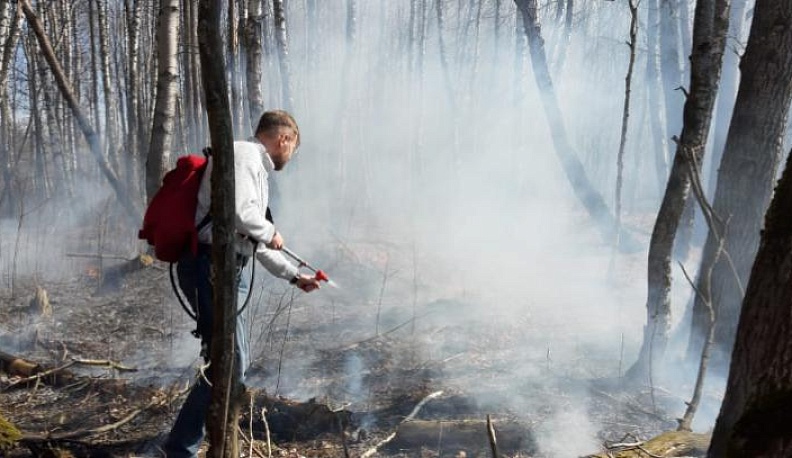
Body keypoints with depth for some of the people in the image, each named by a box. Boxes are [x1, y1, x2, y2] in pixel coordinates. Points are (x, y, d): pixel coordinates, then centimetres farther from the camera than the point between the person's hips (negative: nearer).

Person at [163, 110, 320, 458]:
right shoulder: (244, 154, -7)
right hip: (210, 267, -10)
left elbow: (256, 243, 28)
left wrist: (294, 276, 30)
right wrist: (270, 233, -6)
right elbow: (238, 210, -25)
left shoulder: (257, 170, 24)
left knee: (234, 359, 18)